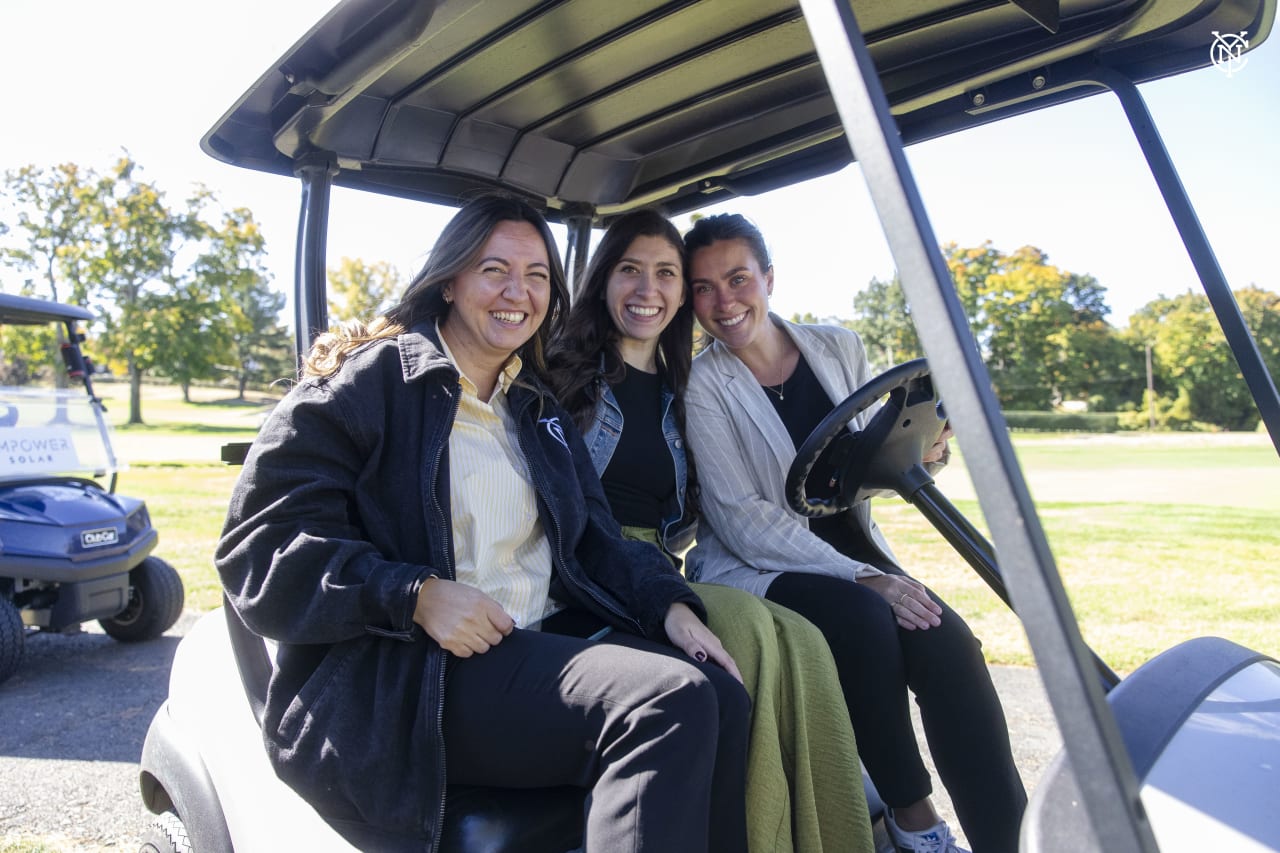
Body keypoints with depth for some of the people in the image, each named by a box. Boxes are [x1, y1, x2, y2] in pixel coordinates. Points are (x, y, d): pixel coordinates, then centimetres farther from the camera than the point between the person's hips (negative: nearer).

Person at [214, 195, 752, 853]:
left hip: (549, 640, 7)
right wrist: (415, 596, -21)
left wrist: (670, 604, -3)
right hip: (398, 675, -6)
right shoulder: (363, 382, -1)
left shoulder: (537, 407, 20)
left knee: (721, 696, -20)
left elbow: (595, 533, 16)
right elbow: (262, 543, -8)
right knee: (671, 701, -27)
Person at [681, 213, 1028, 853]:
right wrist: (860, 578, -23)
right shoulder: (702, 385, -6)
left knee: (948, 642, -23)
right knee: (864, 620, -31)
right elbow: (741, 518, -14)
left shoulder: (839, 349, 7)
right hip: (752, 568, -4)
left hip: (852, 553, 4)